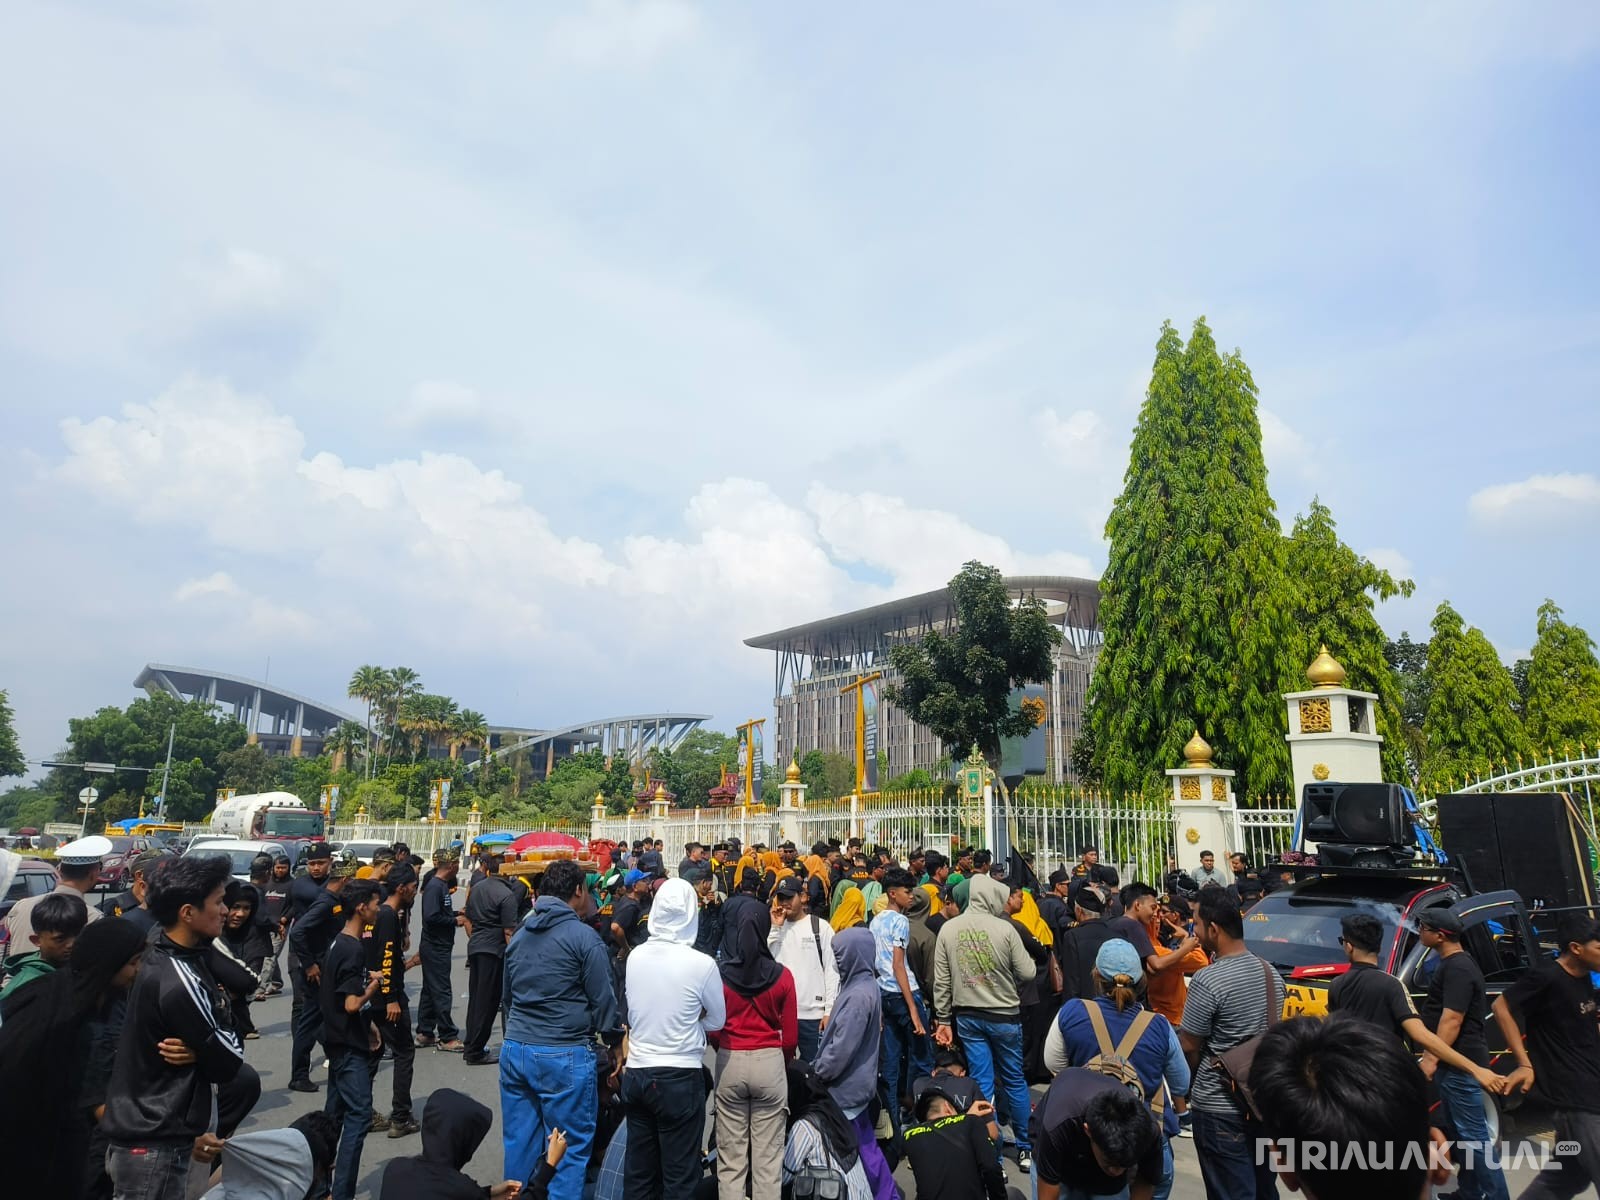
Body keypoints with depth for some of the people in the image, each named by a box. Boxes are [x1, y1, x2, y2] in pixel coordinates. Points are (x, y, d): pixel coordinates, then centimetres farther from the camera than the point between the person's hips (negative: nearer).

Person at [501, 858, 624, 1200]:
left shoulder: (520, 935, 11)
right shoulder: (584, 937, -11)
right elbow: (603, 1000, -8)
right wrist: (616, 1041, 6)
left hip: (514, 1050, 7)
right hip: (564, 1056, -7)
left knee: (518, 1145, 15)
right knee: (571, 1150, 4)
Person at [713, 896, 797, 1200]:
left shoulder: (719, 973, -8)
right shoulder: (782, 976, -6)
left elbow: (713, 1029, 0)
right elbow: (790, 1036, 0)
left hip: (730, 1063, 0)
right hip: (770, 1063, 0)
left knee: (731, 1157, 11)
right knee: (768, 1156, 9)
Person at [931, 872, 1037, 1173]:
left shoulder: (948, 929, -5)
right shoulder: (1004, 928, -17)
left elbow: (941, 980, -1)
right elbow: (1027, 973, -10)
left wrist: (943, 1019, 6)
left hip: (967, 1017, 3)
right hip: (1004, 1015, -3)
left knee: (982, 1083, 9)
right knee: (1015, 1081, 14)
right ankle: (1025, 1148, 26)